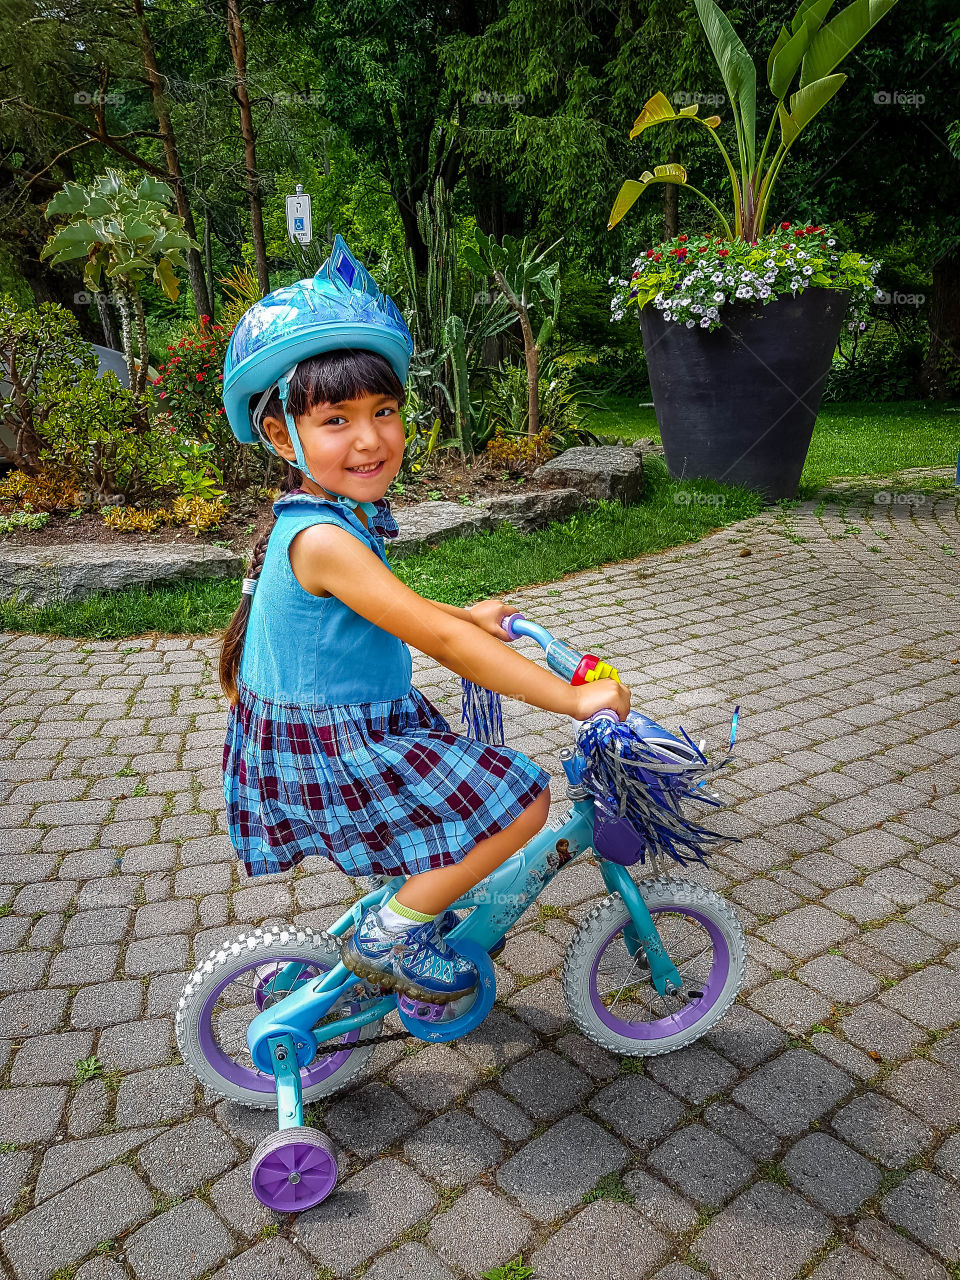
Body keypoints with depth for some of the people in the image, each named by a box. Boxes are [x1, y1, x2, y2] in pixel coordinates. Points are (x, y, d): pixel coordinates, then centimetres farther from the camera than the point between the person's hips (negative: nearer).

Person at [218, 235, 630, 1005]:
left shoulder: (340, 519, 3)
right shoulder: (322, 538, -28)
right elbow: (437, 639, -30)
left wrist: (471, 615, 24)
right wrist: (573, 698, -26)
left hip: (359, 725, 10)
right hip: (329, 749, -10)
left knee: (470, 770, 26)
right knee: (519, 796, -12)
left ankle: (420, 903, 42)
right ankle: (389, 939, 3)